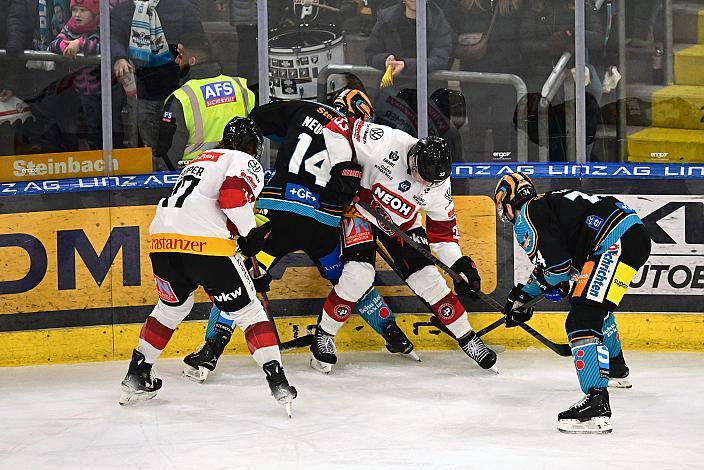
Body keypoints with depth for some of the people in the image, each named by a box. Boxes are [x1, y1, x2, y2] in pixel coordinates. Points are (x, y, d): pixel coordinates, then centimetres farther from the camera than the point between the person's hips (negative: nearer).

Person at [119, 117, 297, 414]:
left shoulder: (200, 160, 33)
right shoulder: (246, 162, 10)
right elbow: (234, 196, -10)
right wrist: (250, 234, 3)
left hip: (162, 236, 7)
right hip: (206, 243, -7)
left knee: (171, 307, 29)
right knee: (247, 310, 4)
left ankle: (136, 379, 30)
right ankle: (278, 384, -2)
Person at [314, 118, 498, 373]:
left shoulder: (439, 183, -16)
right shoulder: (386, 142, -32)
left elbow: (443, 230, -4)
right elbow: (340, 127, -27)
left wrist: (461, 264, -13)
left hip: (401, 223, 4)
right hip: (360, 206, -4)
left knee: (426, 277, -4)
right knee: (359, 273, -21)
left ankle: (467, 338, 10)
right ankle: (324, 336, -2)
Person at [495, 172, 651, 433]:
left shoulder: (526, 216, -1)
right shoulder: (547, 204, 28)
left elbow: (556, 265, -10)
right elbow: (550, 267, 36)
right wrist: (524, 293, 38)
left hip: (616, 243, -11)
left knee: (582, 321, -16)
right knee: (595, 304, 36)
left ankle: (597, 404, -28)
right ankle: (614, 364, 59)